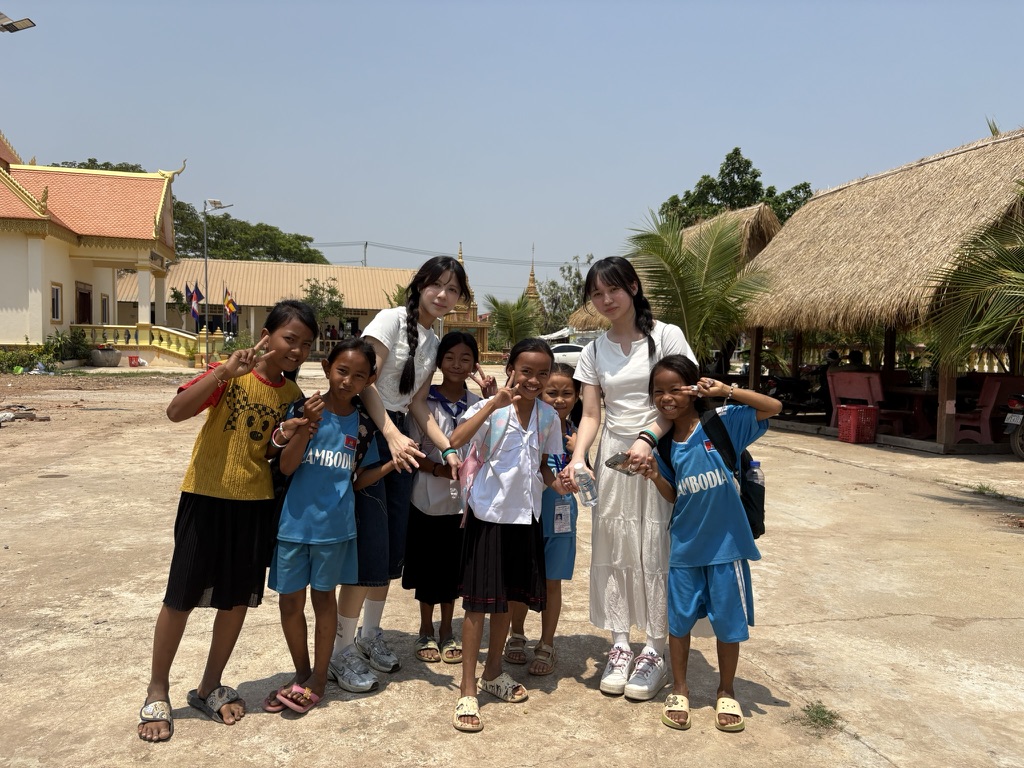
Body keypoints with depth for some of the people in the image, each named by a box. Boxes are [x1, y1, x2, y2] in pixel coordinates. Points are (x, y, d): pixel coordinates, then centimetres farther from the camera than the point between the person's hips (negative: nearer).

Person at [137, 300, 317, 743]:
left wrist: (295, 435, -12)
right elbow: (176, 412, -26)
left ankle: (209, 688, 30)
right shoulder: (229, 374, -11)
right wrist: (224, 372, -35)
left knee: (238, 599, 11)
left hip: (256, 503, 5)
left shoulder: (292, 396, 3)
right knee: (181, 597, 5)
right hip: (206, 497, -4)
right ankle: (157, 693, 24)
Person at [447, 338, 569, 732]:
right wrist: (495, 403, -35)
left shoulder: (548, 416, 1)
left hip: (525, 515, 5)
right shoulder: (490, 409, -14)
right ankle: (467, 692, 11)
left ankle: (493, 671, 37)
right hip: (488, 514, -5)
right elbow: (454, 441, -32)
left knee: (507, 597, 17)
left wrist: (555, 481, -7)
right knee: (478, 602, 0)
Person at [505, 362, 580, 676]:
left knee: (552, 582, 11)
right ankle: (516, 636, 36)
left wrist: (577, 451, -16)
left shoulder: (575, 434, -2)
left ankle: (546, 646, 27)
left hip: (559, 517, 2)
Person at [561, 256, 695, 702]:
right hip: (612, 456, 4)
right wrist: (577, 460, -13)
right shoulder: (595, 351, 7)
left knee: (655, 549, -1)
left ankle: (655, 652, 11)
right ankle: (620, 646, 17)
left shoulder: (665, 336, -5)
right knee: (612, 550, 5)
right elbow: (590, 415, 4)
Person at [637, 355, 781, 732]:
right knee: (679, 620, 13)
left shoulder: (721, 423, -11)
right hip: (685, 546, 3)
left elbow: (773, 407, -18)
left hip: (725, 544, -3)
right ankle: (679, 690, 32)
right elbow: (674, 496, 6)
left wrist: (724, 390, -23)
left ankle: (726, 692, 32)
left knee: (728, 623, 11)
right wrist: (655, 476, -13)